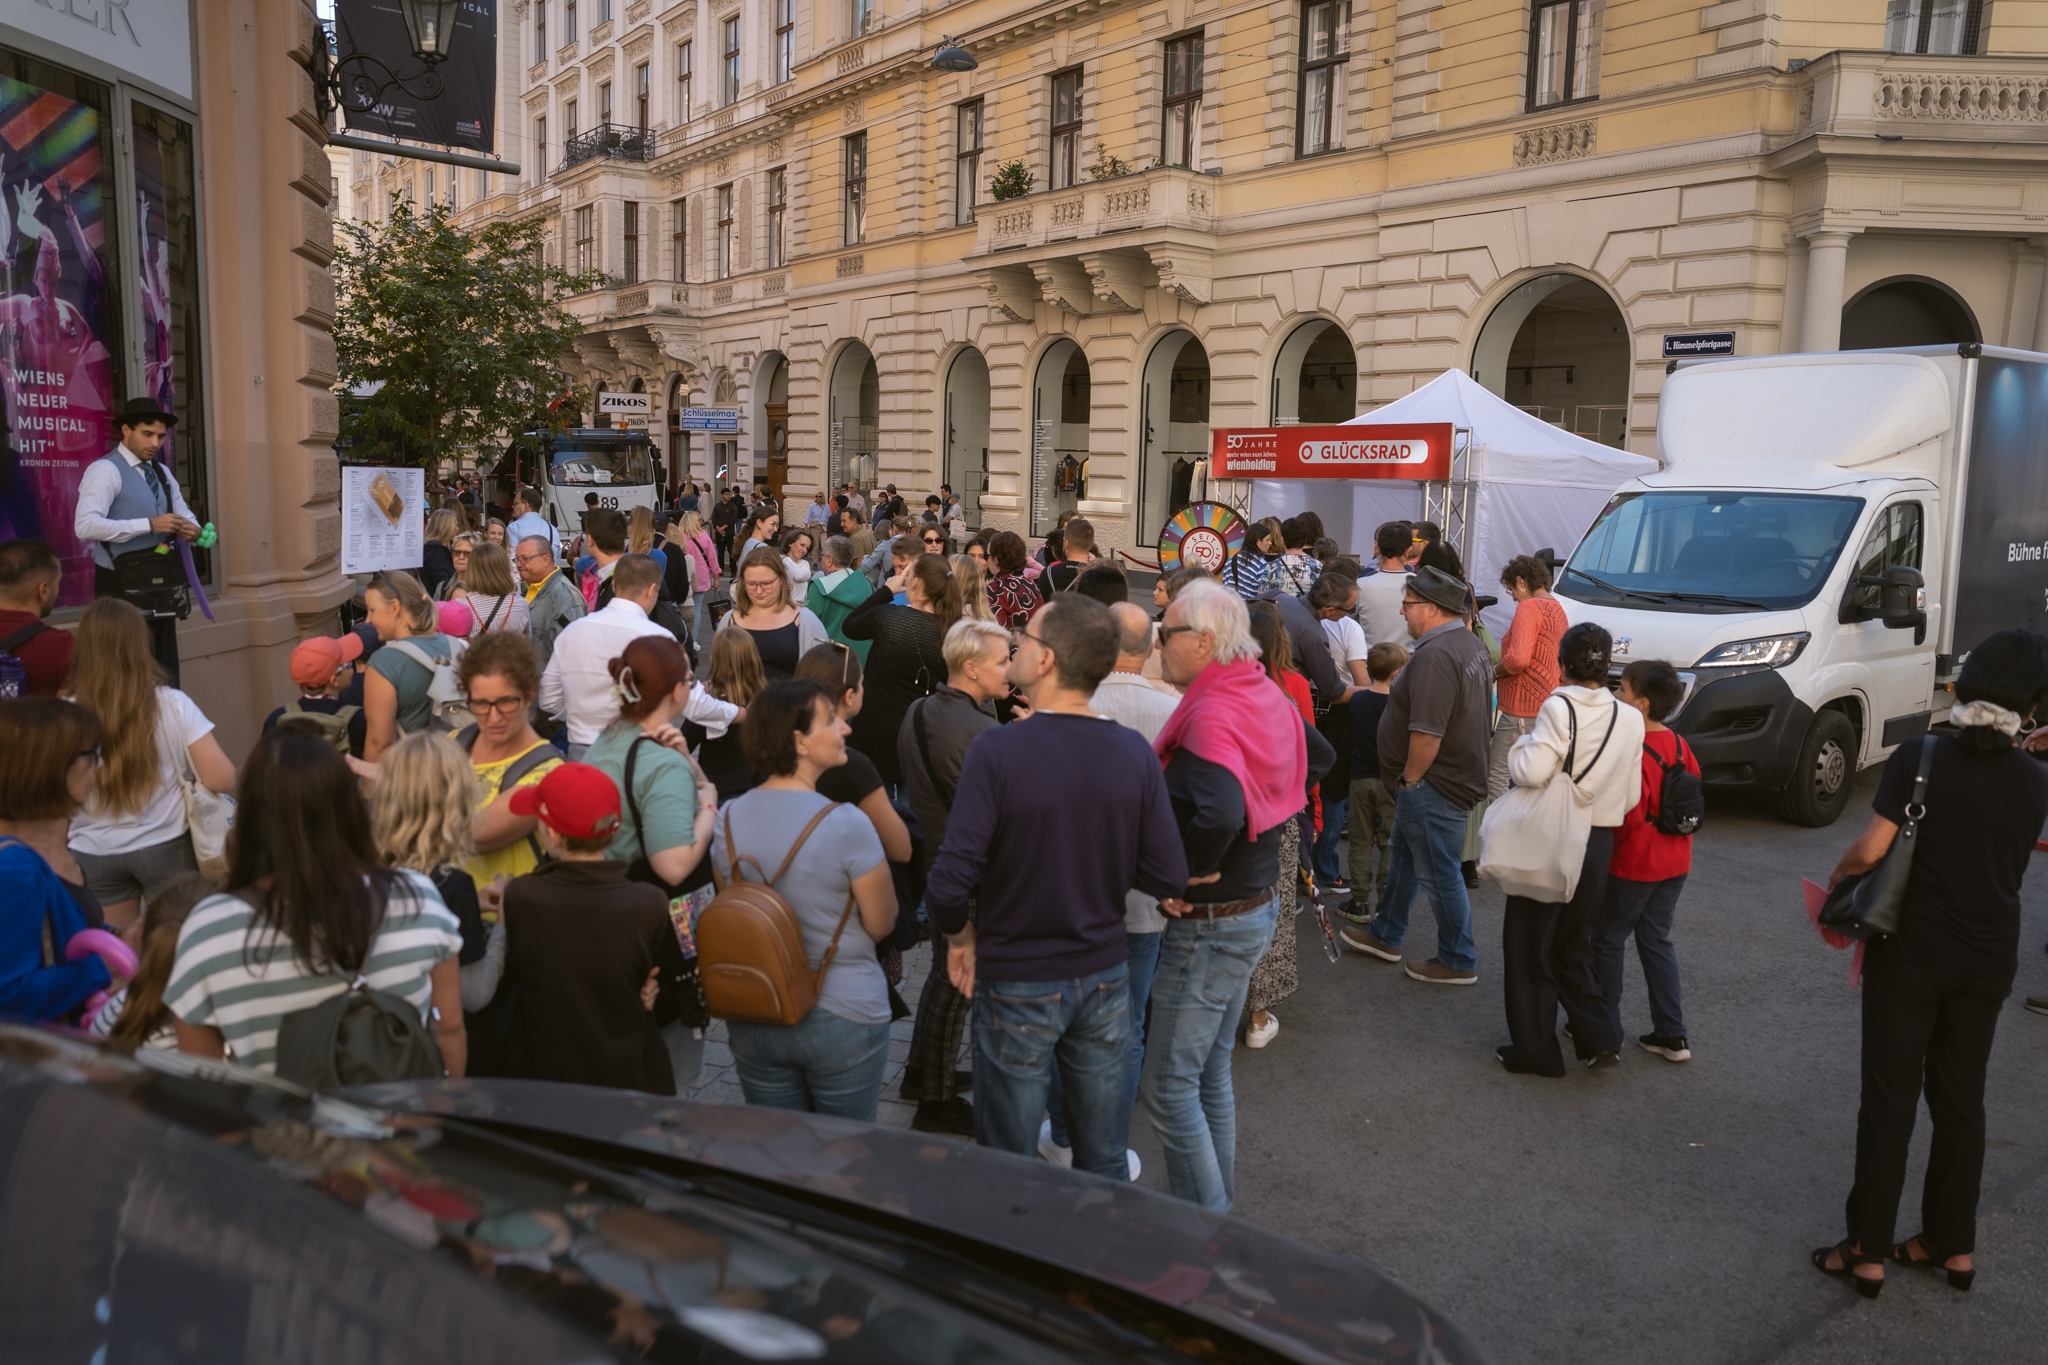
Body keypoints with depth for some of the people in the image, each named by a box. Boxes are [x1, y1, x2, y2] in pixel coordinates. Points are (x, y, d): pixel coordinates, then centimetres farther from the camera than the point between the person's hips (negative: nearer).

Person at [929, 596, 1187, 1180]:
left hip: (1017, 984, -3)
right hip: (1105, 976, 3)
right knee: (1105, 1164, 19)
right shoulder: (1135, 752, -9)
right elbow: (1169, 878, -7)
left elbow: (949, 883, -24)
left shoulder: (997, 750, -20)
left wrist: (959, 936, -3)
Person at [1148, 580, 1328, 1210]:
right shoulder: (1266, 696, 4)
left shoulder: (1210, 716, -25)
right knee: (1210, 1075, 21)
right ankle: (1216, 1205, 33)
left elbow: (1218, 813, -41)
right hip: (1256, 904, 10)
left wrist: (1186, 876, -24)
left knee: (1167, 1085, 0)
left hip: (1210, 924, -10)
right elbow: (1318, 756, 22)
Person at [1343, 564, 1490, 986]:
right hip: (1458, 772, 11)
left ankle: (1458, 962, 16)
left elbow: (1427, 732, -30)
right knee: (1403, 856, 23)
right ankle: (1386, 936, 37)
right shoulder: (1470, 644, 10)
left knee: (1439, 873, 2)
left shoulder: (1435, 655, -25)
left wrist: (1409, 778, -16)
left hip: (1433, 785, -11)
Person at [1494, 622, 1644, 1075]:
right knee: (1574, 945, 22)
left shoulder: (1559, 708, -16)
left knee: (1529, 946, 8)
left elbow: (1532, 772, -26)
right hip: (1599, 845, 5)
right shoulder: (1631, 720, 1)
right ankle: (1600, 1040, 17)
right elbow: (1632, 797, 3)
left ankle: (1534, 1052, 14)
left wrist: (1521, 745, -6)